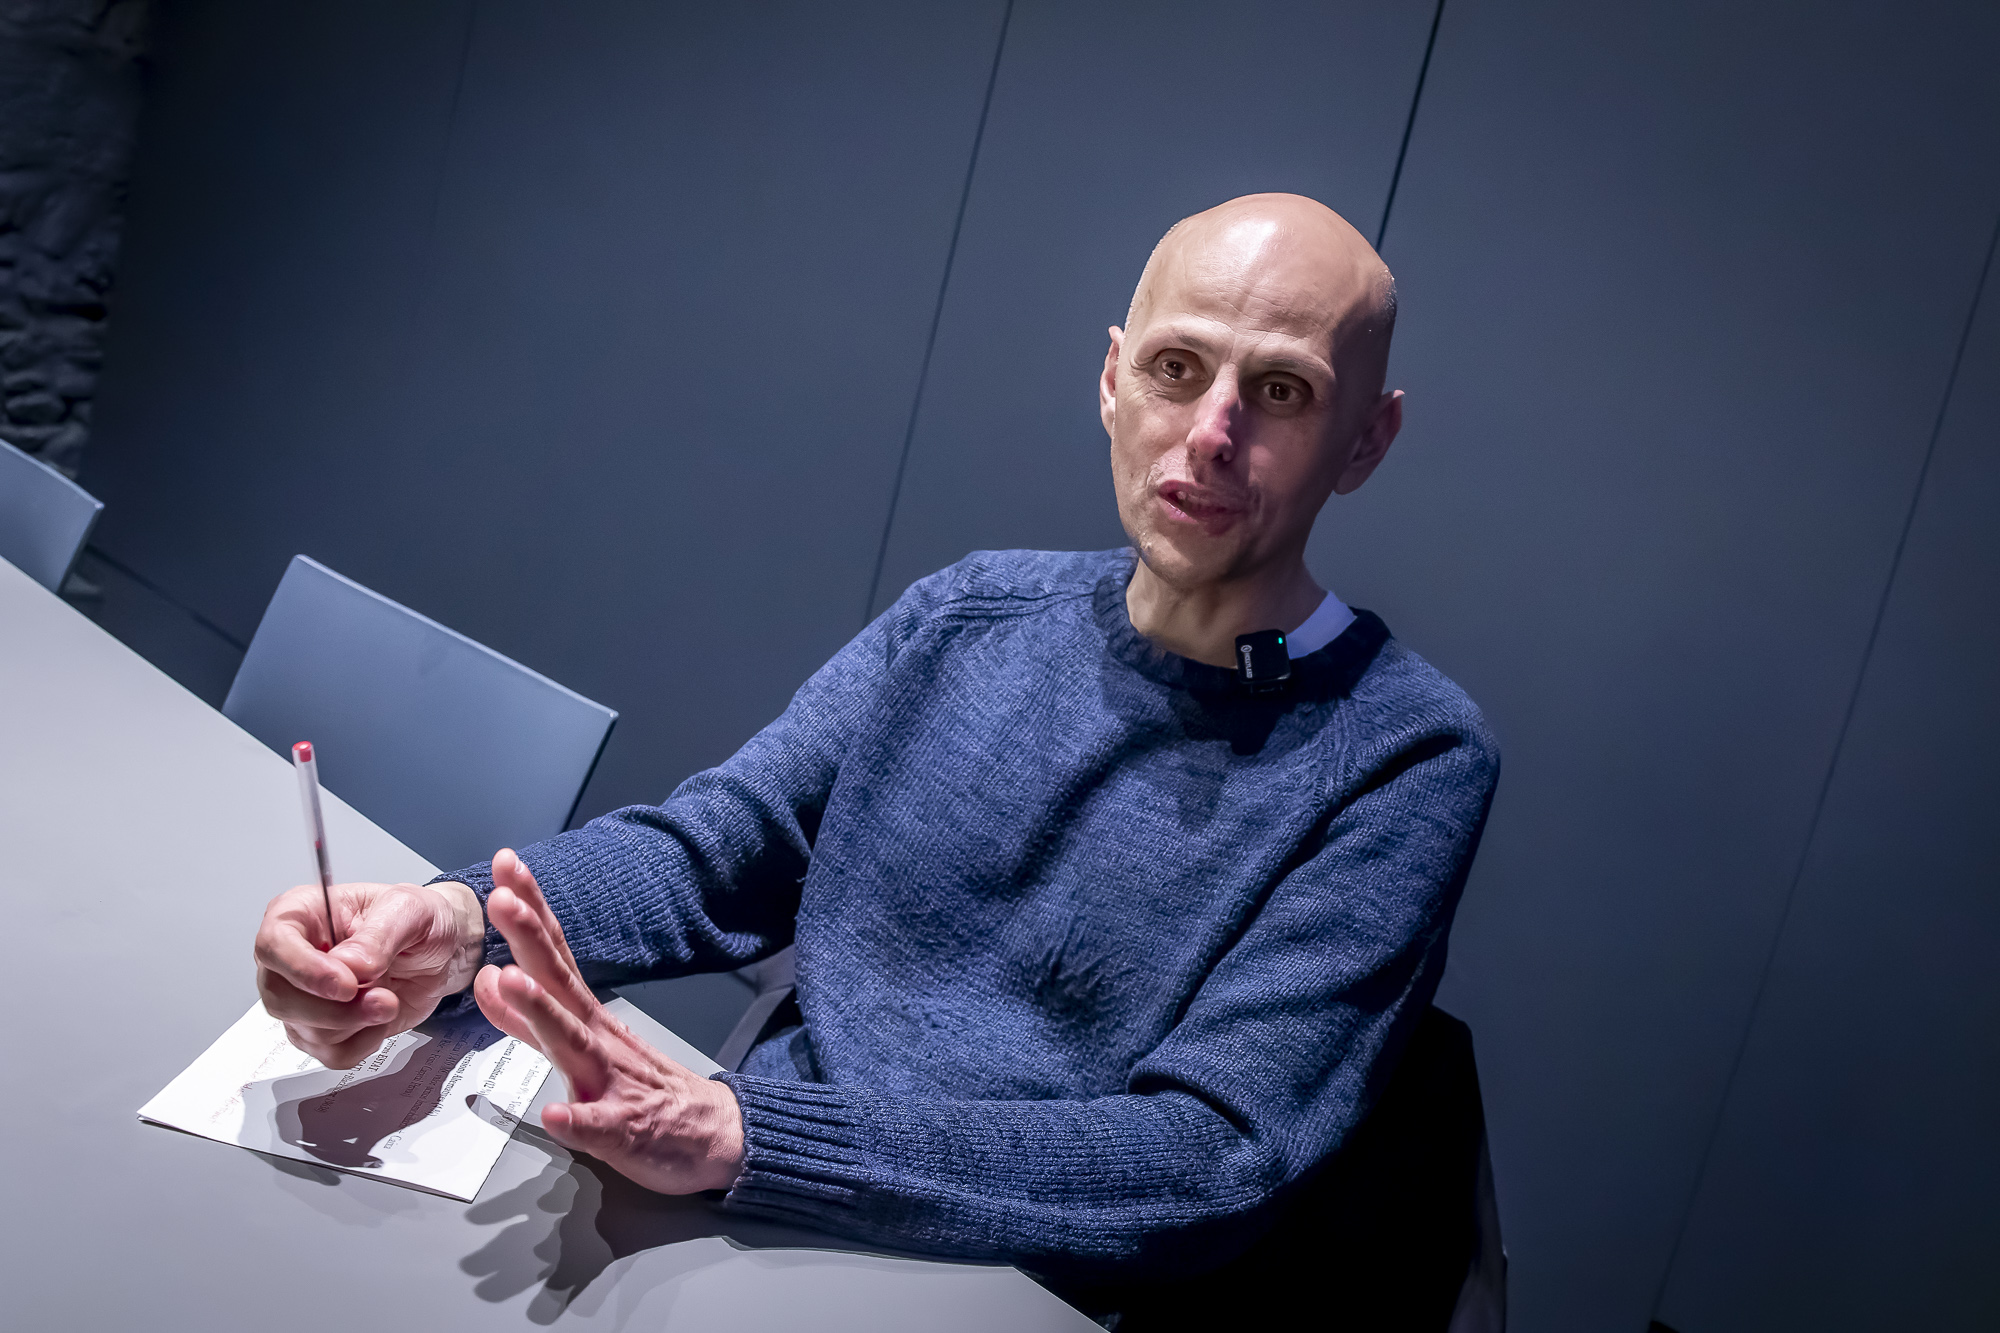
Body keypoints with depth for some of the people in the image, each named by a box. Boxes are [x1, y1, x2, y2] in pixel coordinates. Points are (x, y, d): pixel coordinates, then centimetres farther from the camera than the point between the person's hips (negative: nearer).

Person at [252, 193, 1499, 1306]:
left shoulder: (1405, 758, -11)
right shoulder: (967, 617, 5)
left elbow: (1213, 1164, -19)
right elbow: (709, 848, 3)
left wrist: (740, 1133, -29)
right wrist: (458, 921, -18)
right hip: (749, 1216, 5)